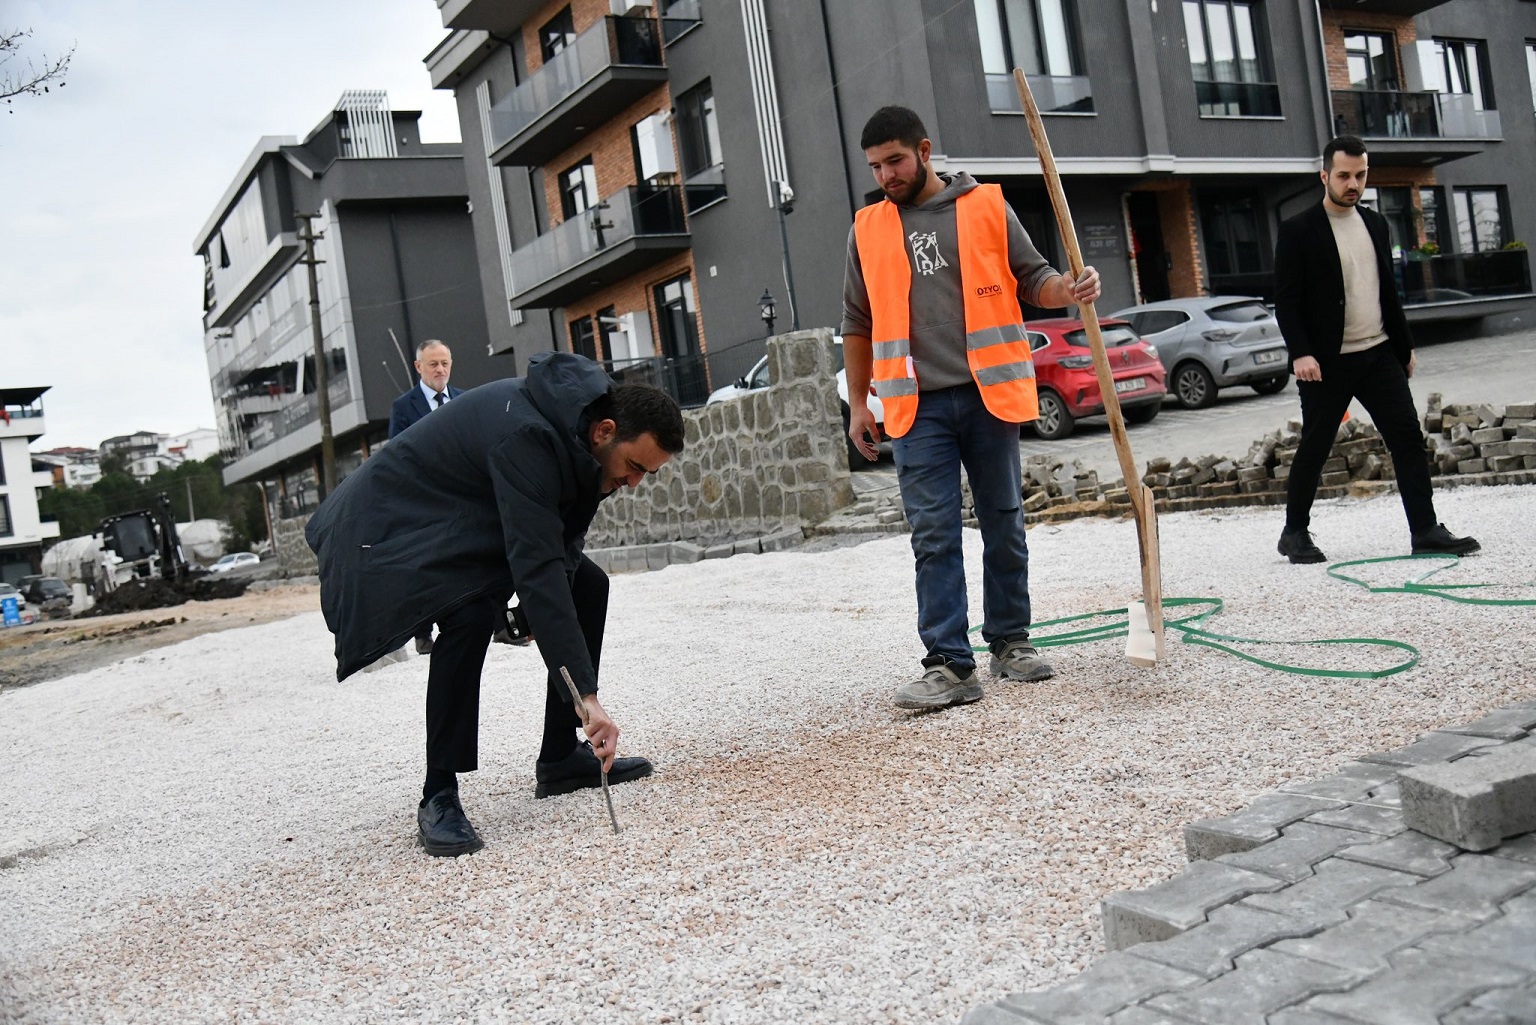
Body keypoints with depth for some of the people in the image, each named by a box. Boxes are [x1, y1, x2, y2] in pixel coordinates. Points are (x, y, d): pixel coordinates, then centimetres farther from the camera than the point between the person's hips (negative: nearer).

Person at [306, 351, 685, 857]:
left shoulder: (579, 416, -7)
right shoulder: (525, 437, -35)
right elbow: (536, 566, -43)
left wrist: (530, 604, -12)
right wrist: (585, 695, -46)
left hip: (476, 521, 10)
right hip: (399, 526, -9)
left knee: (588, 584, 2)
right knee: (471, 612, -34)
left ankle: (560, 758, 9)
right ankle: (439, 797, -21)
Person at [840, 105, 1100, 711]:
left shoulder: (986, 207, 7)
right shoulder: (867, 230, 12)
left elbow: (1031, 278, 9)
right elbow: (858, 324, 16)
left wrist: (1069, 290, -14)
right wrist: (858, 404, 13)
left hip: (989, 395, 0)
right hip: (917, 407, 0)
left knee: (1003, 524, 8)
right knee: (934, 535, -5)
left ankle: (1010, 642, 21)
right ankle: (949, 665, -5)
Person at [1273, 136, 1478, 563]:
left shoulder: (1375, 224, 13)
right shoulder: (1297, 231, -6)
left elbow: (1388, 291, 19)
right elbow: (1286, 301, -10)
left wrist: (1405, 346, 18)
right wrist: (1300, 353, -21)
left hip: (1380, 354, 5)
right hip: (1326, 362, -5)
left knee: (1409, 440, -1)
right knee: (1314, 448, 4)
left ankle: (1426, 531, 3)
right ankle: (1295, 533, 18)